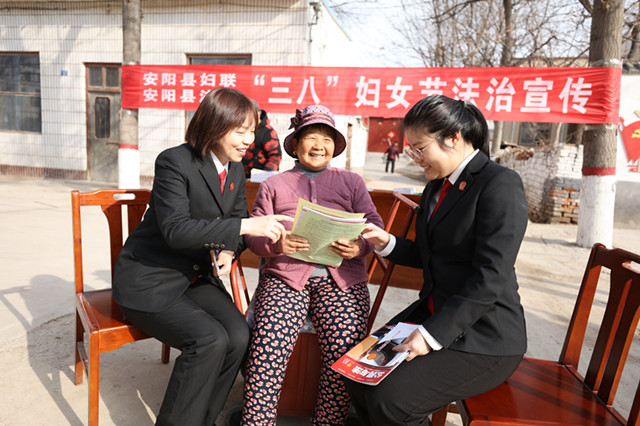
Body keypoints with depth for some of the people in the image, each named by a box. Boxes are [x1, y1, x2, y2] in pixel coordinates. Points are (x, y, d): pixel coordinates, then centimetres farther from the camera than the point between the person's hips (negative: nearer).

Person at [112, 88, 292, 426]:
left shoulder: (234, 169, 5)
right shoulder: (174, 162, -18)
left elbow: (238, 218, 13)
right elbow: (175, 229, -28)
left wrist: (229, 250, -10)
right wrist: (245, 226, -35)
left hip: (196, 277, 6)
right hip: (149, 281, -6)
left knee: (239, 335, -17)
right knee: (210, 340, -25)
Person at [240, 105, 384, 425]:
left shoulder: (352, 181, 23)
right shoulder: (273, 185, 21)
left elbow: (373, 224, 13)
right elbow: (254, 232, 11)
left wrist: (360, 246, -11)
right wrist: (275, 244, -12)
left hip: (341, 276, 1)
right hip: (284, 275, 0)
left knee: (345, 350, -24)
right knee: (268, 346, -26)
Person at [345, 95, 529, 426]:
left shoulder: (500, 185, -16)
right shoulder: (437, 184, 10)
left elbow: (489, 280, -22)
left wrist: (433, 335, -24)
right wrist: (387, 243, -1)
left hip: (483, 337, -8)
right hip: (433, 311, 8)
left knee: (390, 398, -20)